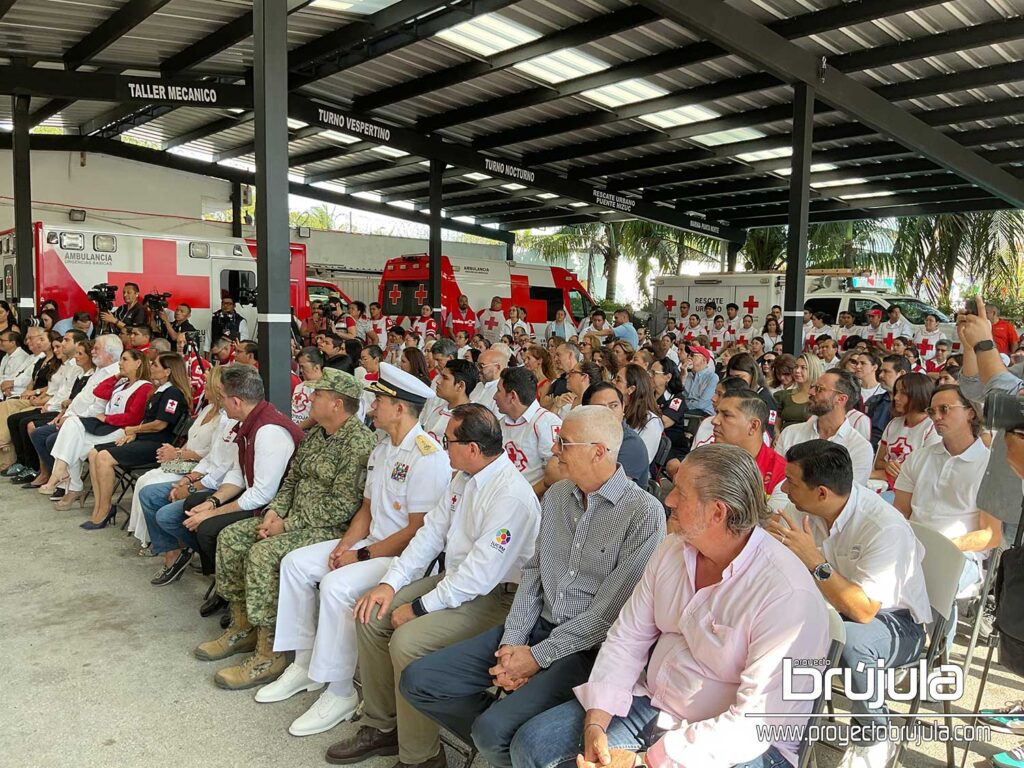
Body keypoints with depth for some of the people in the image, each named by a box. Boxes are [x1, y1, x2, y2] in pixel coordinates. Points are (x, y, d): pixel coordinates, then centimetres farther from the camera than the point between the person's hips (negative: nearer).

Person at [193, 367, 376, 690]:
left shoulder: (359, 442, -18)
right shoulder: (315, 434, 13)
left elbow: (341, 505, -23)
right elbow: (292, 479, 19)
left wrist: (289, 525, -19)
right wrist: (274, 511, -1)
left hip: (331, 528, -10)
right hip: (293, 518, 10)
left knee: (262, 553, -27)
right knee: (230, 537, 2)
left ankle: (269, 655, -15)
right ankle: (243, 627, 13)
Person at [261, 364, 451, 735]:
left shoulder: (427, 457, -20)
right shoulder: (382, 449, 11)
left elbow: (418, 531, -22)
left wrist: (362, 555, -16)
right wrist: (345, 545, -2)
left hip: (407, 555, -10)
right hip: (371, 544, 10)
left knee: (336, 585, -29)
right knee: (295, 563, 3)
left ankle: (340, 692, -11)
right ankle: (305, 664, 14)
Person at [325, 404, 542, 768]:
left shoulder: (511, 496, -25)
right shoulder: (464, 478, 5)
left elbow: (481, 574, -26)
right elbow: (431, 532, 9)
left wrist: (418, 608, -18)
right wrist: (390, 583, -1)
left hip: (495, 597, -9)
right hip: (455, 579, 10)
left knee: (407, 640, -25)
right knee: (371, 616, 1)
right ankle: (381, 727, 17)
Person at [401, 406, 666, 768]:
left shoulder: (645, 513, -15)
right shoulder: (556, 495, 8)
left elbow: (611, 609, -17)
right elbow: (533, 572, 9)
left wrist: (538, 656, -15)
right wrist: (512, 642, -4)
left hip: (587, 647, -7)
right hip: (537, 626, 7)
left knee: (493, 730, -27)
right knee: (418, 681, -2)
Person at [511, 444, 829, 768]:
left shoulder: (788, 595, -24)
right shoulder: (672, 550, -2)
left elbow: (756, 724, -25)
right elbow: (627, 637, 2)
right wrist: (595, 723, -11)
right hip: (651, 702, 7)